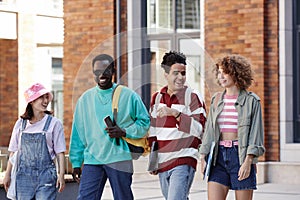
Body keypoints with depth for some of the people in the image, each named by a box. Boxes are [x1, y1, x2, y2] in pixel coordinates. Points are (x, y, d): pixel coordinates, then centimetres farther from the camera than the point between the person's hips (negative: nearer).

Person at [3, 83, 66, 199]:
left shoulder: (54, 123, 0)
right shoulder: (21, 123, 8)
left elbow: (60, 153, -1)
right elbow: (13, 152, 13)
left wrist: (61, 175, -8)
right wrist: (7, 174, 11)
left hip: (45, 175, -3)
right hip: (23, 174, 3)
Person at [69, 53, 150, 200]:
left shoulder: (129, 96, 2)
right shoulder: (85, 99, 10)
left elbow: (145, 121, 6)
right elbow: (78, 133, 13)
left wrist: (124, 132, -11)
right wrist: (76, 163, 10)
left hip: (120, 159, -2)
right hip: (92, 159, 2)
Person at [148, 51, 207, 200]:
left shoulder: (193, 97, -5)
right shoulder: (157, 98, 12)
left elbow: (199, 128, -13)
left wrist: (176, 114, -22)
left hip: (184, 161, -6)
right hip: (162, 162, 6)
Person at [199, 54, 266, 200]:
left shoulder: (251, 100, 0)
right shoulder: (217, 99, 13)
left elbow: (256, 133, -5)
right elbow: (209, 131, 15)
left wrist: (248, 161, -14)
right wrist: (203, 157, 7)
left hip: (241, 155, -4)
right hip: (218, 155, 4)